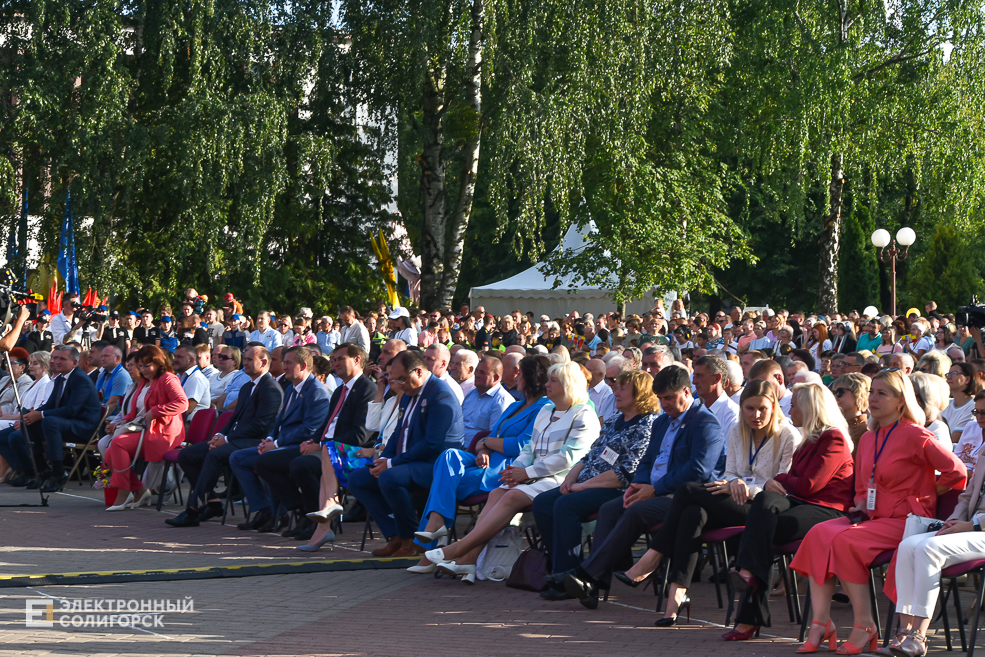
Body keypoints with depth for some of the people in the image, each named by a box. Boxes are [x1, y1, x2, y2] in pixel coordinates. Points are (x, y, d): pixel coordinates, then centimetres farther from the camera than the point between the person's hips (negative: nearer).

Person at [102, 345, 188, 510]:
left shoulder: (167, 379, -4)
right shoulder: (145, 383, 24)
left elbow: (182, 403, -19)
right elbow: (137, 411, 32)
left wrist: (155, 412, -20)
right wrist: (124, 421, 11)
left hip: (163, 433, -10)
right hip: (145, 430, 10)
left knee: (118, 443, -26)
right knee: (109, 454, -8)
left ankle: (123, 495, -23)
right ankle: (139, 490, -2)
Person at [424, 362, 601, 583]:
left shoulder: (584, 416, -2)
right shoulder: (545, 411, 25)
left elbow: (568, 457, -12)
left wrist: (527, 472, -14)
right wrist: (516, 468, 0)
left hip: (559, 481, -7)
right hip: (534, 477, 7)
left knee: (513, 497, -29)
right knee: (496, 494, -21)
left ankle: (459, 550, -36)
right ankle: (468, 559, -36)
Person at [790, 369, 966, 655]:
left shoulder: (914, 436, -8)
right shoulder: (868, 438, 16)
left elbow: (956, 470, -9)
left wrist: (925, 496, -3)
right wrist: (861, 506, 4)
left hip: (905, 520, -7)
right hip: (873, 517, 7)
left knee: (844, 541, -29)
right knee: (818, 533, -18)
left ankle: (865, 627, -19)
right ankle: (821, 622, -21)